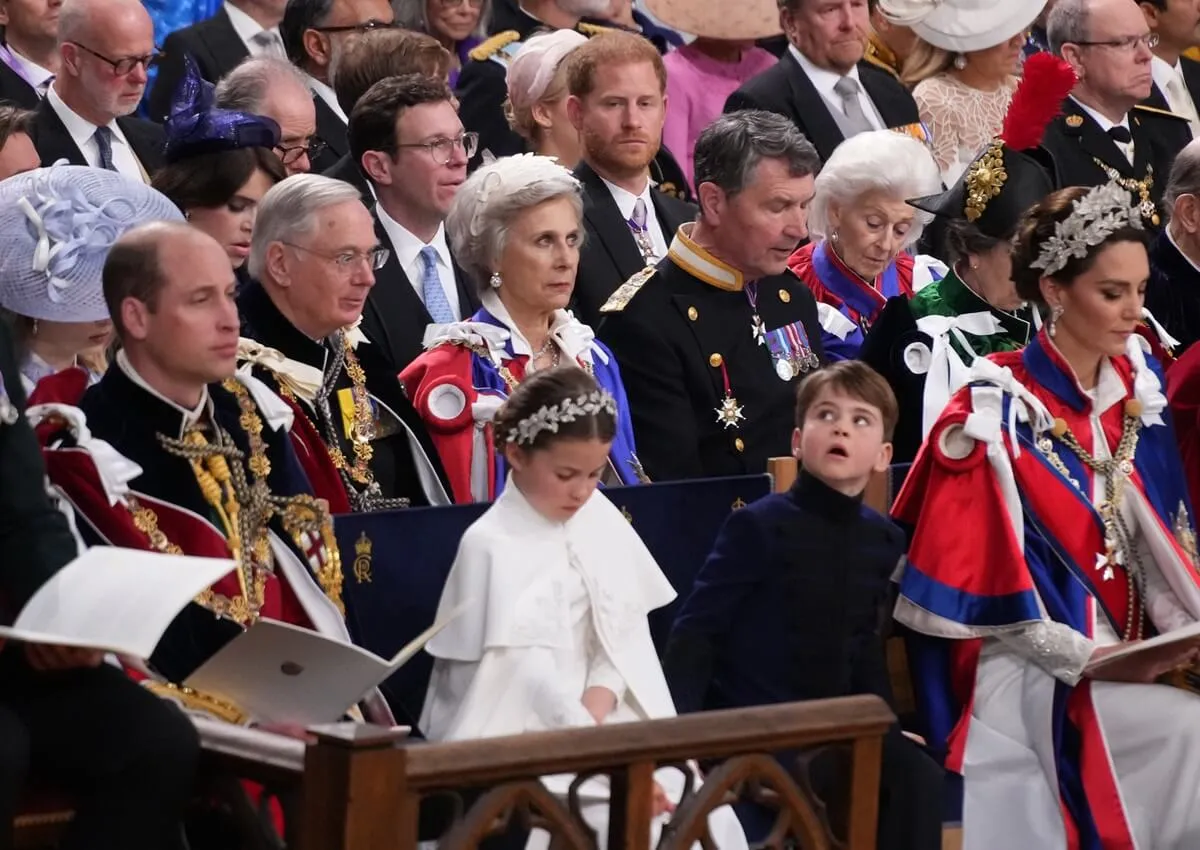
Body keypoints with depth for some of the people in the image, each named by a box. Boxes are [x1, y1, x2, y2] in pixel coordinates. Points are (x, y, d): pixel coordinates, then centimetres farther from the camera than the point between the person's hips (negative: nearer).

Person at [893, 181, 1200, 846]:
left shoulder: (1137, 393, 10)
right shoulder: (996, 416, -8)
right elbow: (984, 579, -9)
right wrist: (1087, 658, -17)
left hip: (1136, 653, 6)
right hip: (1035, 671, -6)